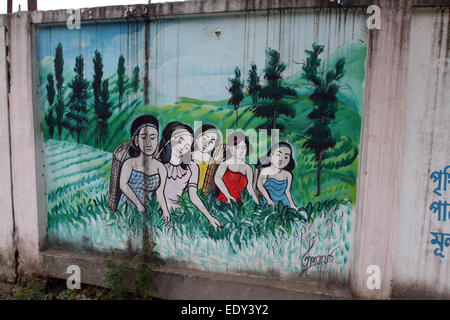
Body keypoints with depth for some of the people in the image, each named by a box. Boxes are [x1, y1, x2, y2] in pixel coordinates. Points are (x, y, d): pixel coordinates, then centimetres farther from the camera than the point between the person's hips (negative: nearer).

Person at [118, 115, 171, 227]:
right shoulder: (129, 163, -1)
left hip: (147, 210, 1)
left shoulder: (161, 168, 3)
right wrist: (139, 205, -21)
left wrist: (165, 211, -15)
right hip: (127, 208, -1)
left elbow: (159, 193, 1)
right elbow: (123, 185, -13)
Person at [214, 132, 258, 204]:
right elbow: (217, 179, -17)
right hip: (224, 201, -4)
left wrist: (257, 204, -2)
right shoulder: (225, 164, 0)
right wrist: (228, 195, -28)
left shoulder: (248, 168, 10)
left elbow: (250, 188, 9)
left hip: (238, 202, 4)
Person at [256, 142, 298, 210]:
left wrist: (292, 204, 8)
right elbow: (259, 185, -14)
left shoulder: (287, 174, 7)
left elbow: (287, 191, 13)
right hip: (270, 203, -4)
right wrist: (268, 199, -19)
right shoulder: (266, 170, -5)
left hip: (283, 200, 4)